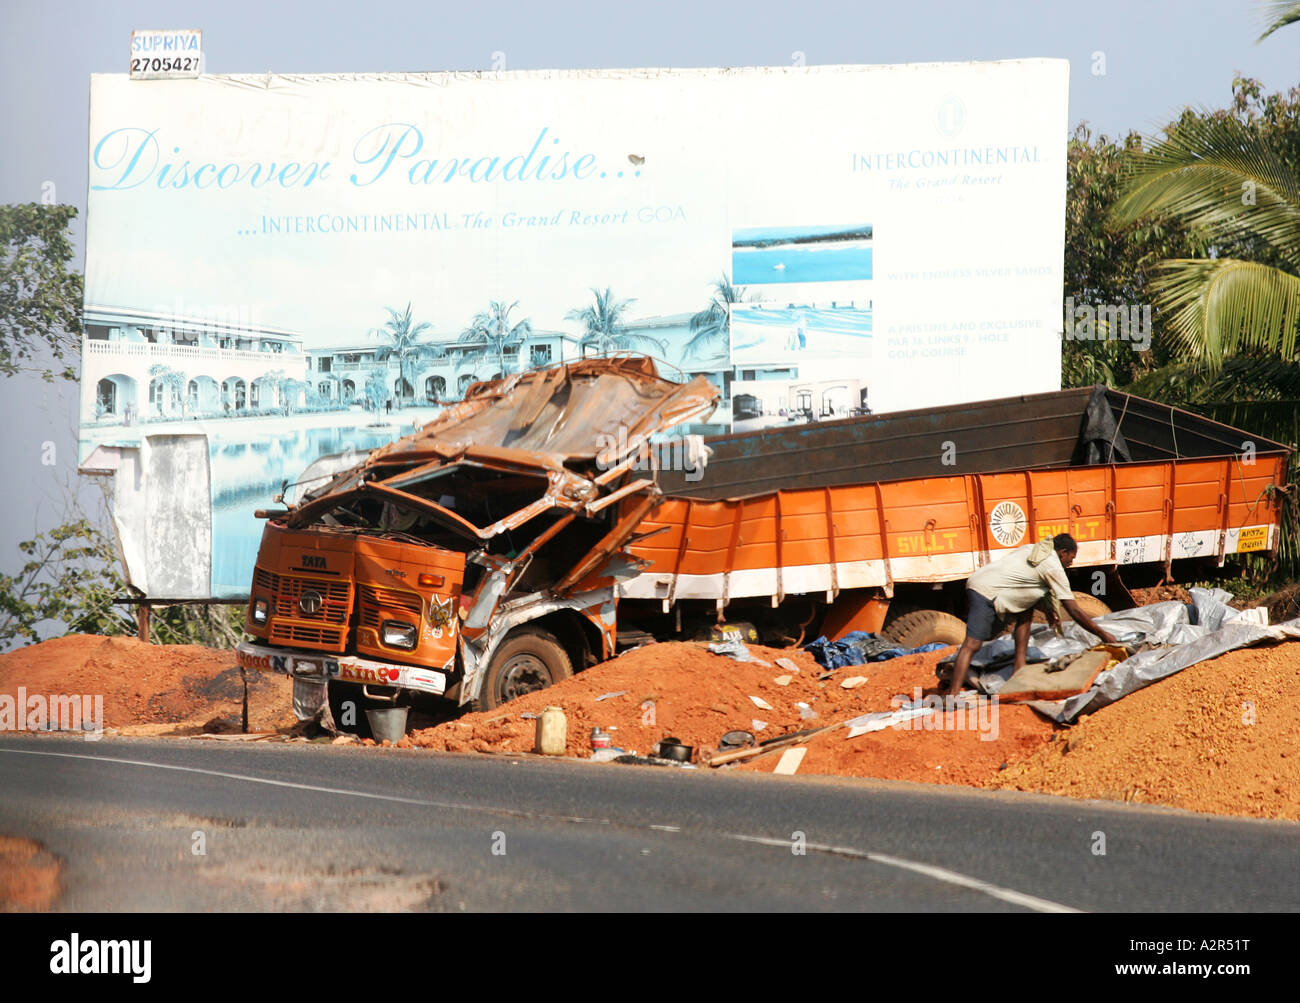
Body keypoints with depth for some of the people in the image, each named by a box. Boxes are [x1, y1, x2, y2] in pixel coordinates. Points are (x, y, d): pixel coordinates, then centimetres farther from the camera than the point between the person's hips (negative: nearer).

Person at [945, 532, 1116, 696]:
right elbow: (1075, 612, -3)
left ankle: (1019, 668, 16)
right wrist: (1103, 635, 4)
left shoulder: (1032, 549, 21)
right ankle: (952, 696, -28)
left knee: (1026, 611, 20)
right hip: (985, 593, -9)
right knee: (972, 644, -17)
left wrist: (1046, 608, 30)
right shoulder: (1054, 568, -4)